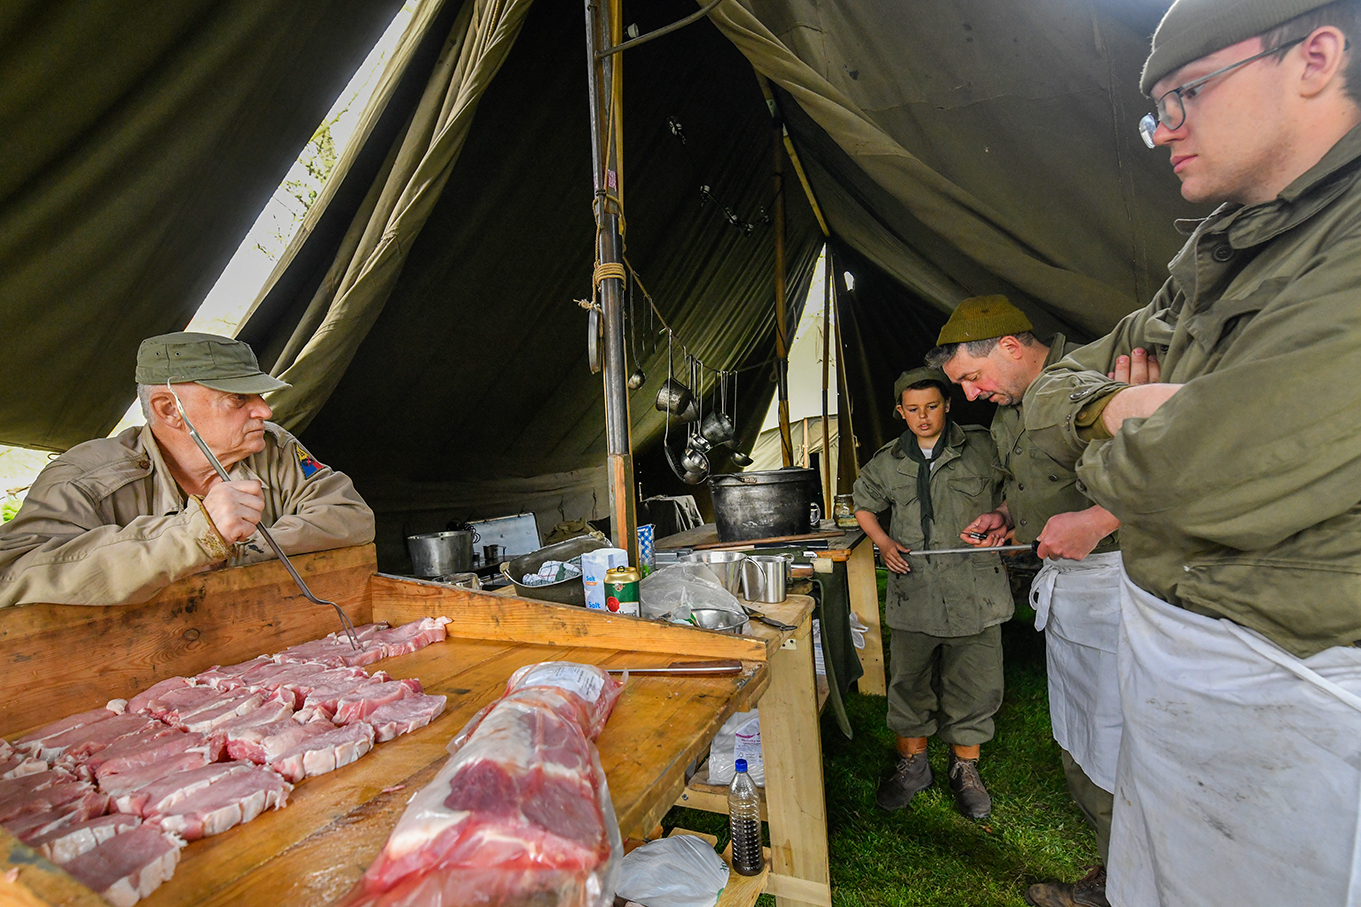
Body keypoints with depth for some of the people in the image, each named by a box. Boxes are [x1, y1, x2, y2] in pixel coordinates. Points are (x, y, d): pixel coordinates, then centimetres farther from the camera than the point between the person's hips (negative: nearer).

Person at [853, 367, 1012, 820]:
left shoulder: (981, 447, 0)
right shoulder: (888, 462, 7)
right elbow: (864, 506, 20)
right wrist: (884, 542, 5)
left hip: (974, 589, -1)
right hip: (912, 591, 2)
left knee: (973, 682, 8)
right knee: (909, 681, 10)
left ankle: (964, 768, 31)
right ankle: (912, 763, 30)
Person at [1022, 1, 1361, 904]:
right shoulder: (1210, 269, 9)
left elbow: (1205, 477, -29)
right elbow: (1052, 391, 12)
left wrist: (1108, 453, -7)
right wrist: (1114, 406, -12)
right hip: (1161, 659, 8)